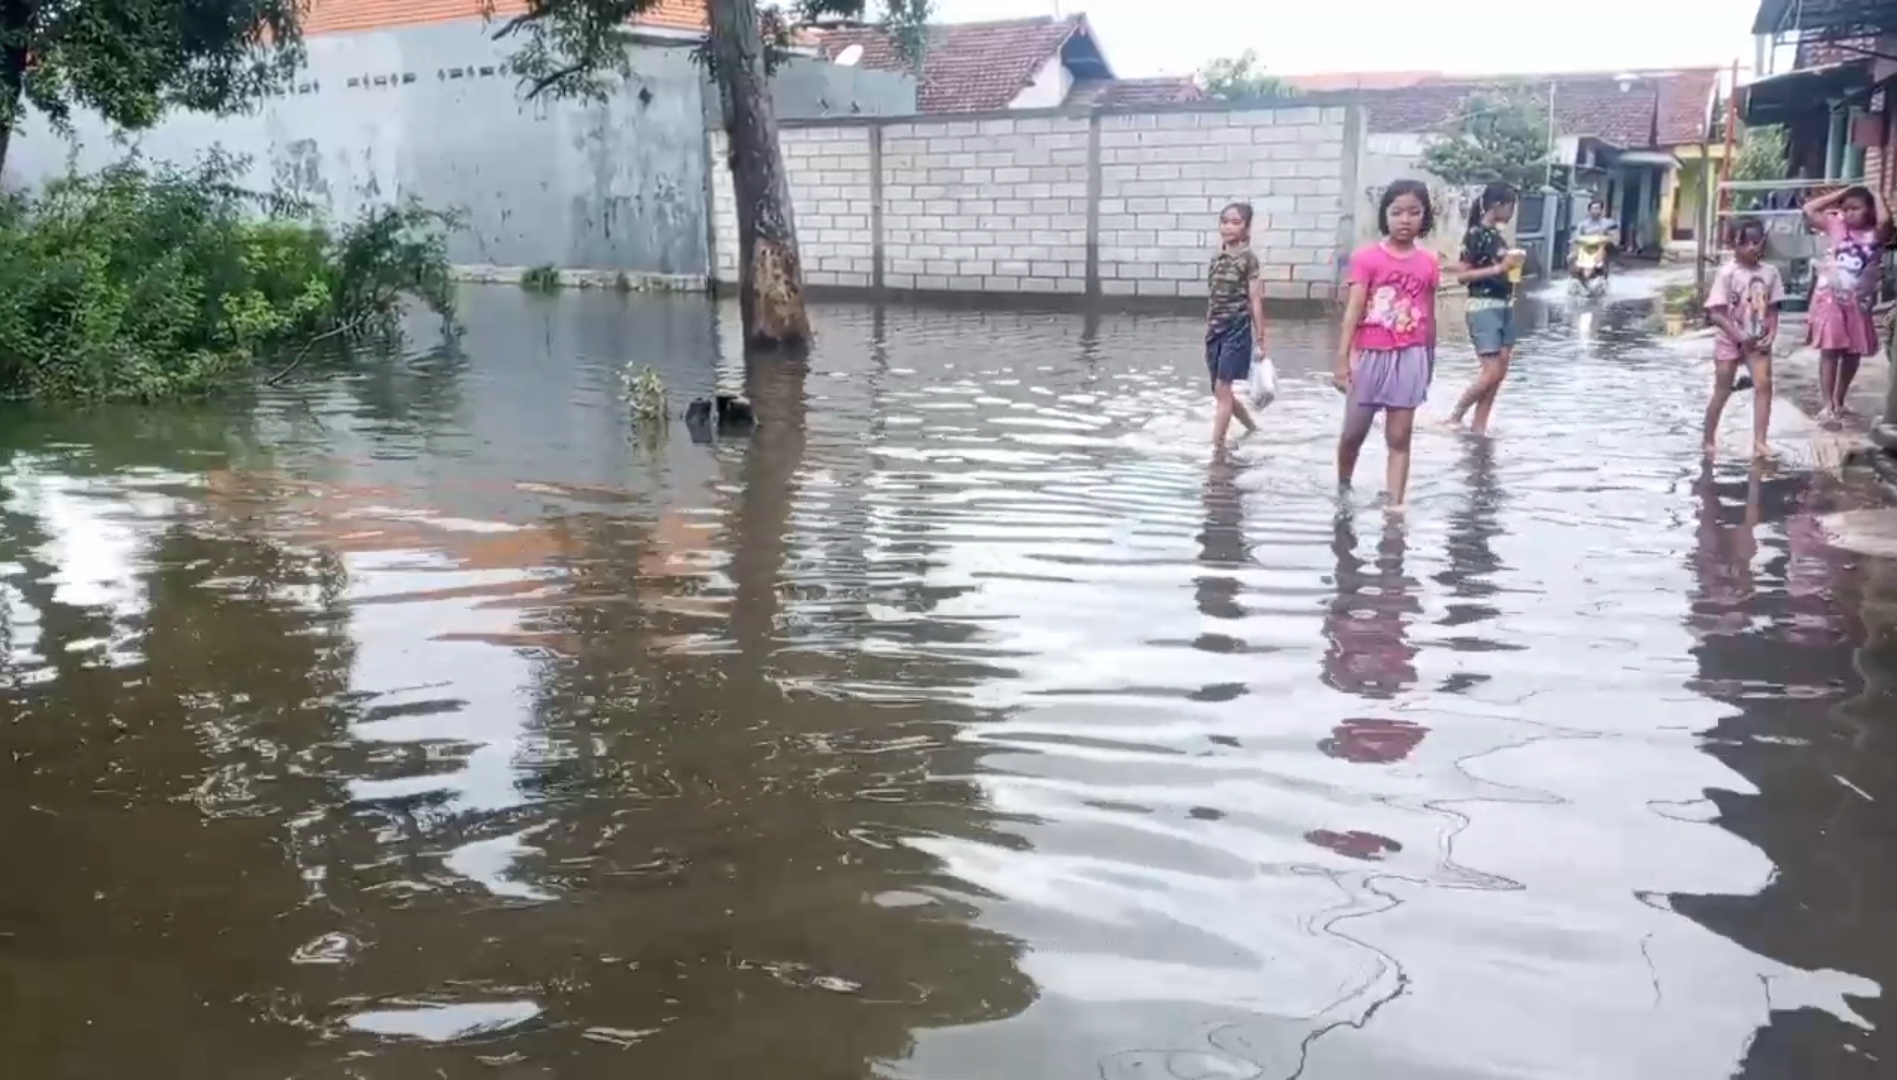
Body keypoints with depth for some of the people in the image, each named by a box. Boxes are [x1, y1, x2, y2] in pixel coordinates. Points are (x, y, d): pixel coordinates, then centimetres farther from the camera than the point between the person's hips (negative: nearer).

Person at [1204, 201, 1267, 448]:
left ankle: (1217, 447, -13)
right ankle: (1253, 429, 34)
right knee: (1222, 392, 12)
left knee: (1222, 389, -13)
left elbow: (1255, 301, -7)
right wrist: (1208, 330, 15)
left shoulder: (1248, 259, -6)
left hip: (1237, 329, -7)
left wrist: (1260, 341, -9)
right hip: (1215, 330, 7)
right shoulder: (1216, 257, 11)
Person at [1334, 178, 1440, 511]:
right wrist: (1342, 358, -16)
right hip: (1370, 355, -1)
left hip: (1409, 358, 2)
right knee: (1354, 432, 10)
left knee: (1399, 437, 3)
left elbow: (1429, 316, 10)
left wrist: (1429, 359, 15)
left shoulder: (1429, 264, 3)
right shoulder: (1367, 258, -6)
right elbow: (1353, 309, -10)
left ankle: (1395, 504, 4)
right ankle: (1342, 488, 34)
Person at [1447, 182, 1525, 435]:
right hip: (1484, 308, -9)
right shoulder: (1475, 234, -11)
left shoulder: (1497, 235, 13)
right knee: (1491, 372, -11)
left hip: (1505, 307, 9)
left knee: (1500, 372, 6)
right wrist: (1499, 268, -21)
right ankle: (1455, 417, 4)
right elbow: (1462, 275, -16)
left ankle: (1479, 427, 11)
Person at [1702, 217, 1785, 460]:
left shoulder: (1770, 272, 0)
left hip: (1758, 341, 3)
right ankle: (1709, 441, 17)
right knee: (1722, 390, 4)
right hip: (1729, 340, -3)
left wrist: (1771, 334, -9)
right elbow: (1715, 313, -15)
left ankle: (1759, 442, -10)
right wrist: (1739, 336, -19)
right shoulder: (1727, 273, -13)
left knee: (1764, 385, -11)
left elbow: (1772, 309, 6)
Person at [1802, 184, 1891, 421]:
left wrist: (1876, 197, -9)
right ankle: (1828, 405, -5)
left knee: (1853, 353, 10)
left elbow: (1885, 219, -27)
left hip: (1858, 302, 1)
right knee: (1830, 350, -5)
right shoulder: (1835, 225, -1)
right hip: (1830, 298, -1)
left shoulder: (1875, 234, -5)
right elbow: (1809, 209, -5)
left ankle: (1839, 402, 25)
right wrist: (1841, 193, -3)